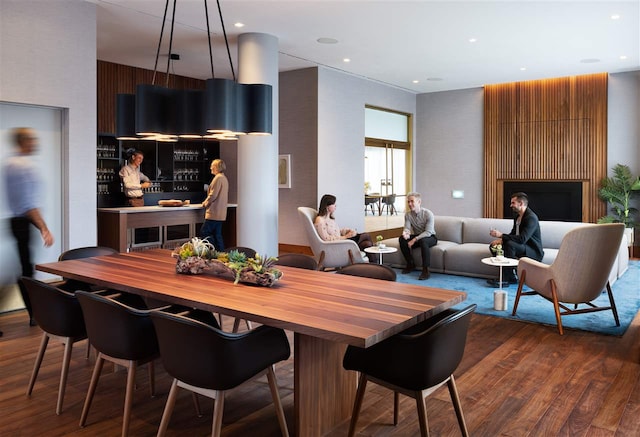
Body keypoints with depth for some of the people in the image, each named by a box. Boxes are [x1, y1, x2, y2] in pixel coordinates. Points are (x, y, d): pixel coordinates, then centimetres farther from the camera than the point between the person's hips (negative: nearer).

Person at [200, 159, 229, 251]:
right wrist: (208, 202, 20)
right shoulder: (225, 178, 17)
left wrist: (205, 203, 0)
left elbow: (213, 195, -17)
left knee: (204, 232, -6)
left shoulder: (218, 178, -12)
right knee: (217, 234, 11)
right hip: (221, 213, 10)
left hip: (214, 212, -10)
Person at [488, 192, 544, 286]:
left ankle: (507, 278, -26)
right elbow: (513, 234, 13)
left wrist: (501, 235, -28)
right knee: (493, 246, -1)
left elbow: (522, 239, -31)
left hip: (533, 252, -10)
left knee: (510, 244, -34)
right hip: (520, 247, 10)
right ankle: (512, 275, -6)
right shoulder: (517, 217, 9)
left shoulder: (531, 218, -20)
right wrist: (500, 240, -8)